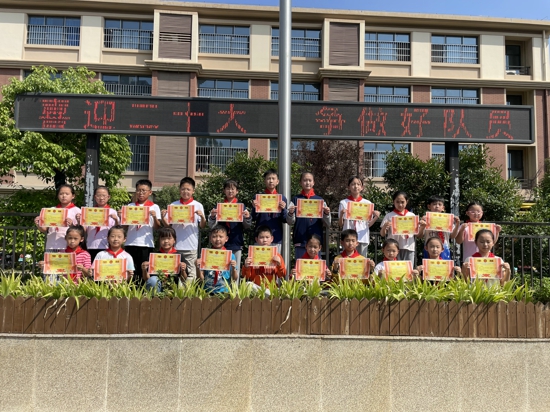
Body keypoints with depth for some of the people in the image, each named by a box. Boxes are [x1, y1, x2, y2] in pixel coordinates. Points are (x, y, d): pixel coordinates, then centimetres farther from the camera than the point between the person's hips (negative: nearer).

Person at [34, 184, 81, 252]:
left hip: (67, 248, -3)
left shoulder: (76, 210, 3)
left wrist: (72, 225, -22)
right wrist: (38, 224, -6)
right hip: (51, 247, 4)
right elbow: (44, 229, 14)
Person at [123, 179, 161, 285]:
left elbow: (157, 228, 1)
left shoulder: (154, 207, 5)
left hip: (146, 244, -2)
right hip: (131, 243, 2)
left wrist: (155, 217, -16)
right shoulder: (130, 206, 11)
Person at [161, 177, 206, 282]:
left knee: (190, 272, 0)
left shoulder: (198, 206, 3)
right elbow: (167, 225, 6)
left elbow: (202, 226, 2)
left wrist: (202, 217, -17)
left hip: (191, 246, -2)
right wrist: (163, 217, -13)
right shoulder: (173, 205, 7)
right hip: (175, 246, 2)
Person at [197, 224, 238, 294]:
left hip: (224, 292, -1)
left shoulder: (230, 255, 4)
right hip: (208, 292, 1)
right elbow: (201, 279, 7)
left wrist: (233, 268, -11)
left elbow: (235, 279, 6)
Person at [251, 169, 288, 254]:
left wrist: (283, 209, -14)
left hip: (276, 238, 1)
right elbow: (253, 218, 2)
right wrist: (255, 208, -16)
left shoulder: (282, 198, 5)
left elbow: (285, 220, 4)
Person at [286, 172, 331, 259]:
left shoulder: (320, 200, 8)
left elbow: (327, 224, 6)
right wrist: (290, 213, -18)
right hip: (300, 240, 0)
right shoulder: (296, 199, 7)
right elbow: (290, 222, 2)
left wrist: (326, 214, -13)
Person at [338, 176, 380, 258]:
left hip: (363, 239, 2)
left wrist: (376, 217, -8)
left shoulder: (367, 203, 8)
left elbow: (369, 224, 9)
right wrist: (341, 214, -14)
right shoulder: (343, 203, 3)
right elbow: (340, 225, 4)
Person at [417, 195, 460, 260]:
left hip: (444, 251, 2)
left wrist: (457, 225, -5)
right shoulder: (426, 219, 2)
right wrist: (422, 227, -19)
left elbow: (452, 236, 9)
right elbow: (419, 236, 0)